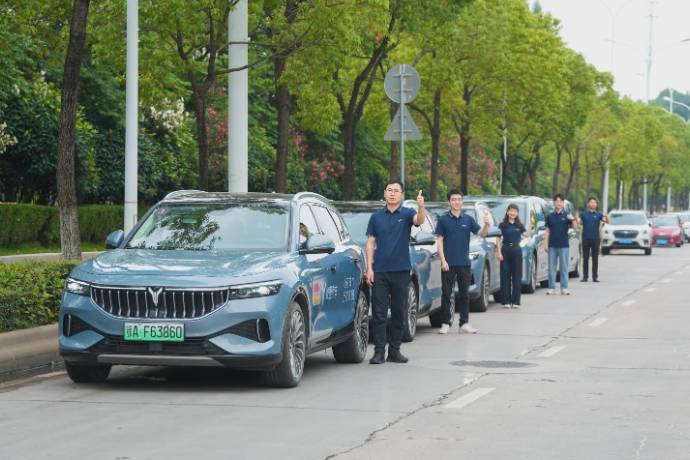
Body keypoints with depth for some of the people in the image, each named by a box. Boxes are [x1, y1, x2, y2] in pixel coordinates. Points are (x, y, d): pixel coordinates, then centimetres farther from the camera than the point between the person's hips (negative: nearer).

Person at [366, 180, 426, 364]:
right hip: (380, 271, 1)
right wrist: (369, 268, -2)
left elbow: (419, 220, -21)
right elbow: (371, 243, 8)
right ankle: (379, 351, 0)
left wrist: (421, 207, -42)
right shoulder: (376, 217, 7)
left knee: (399, 313, 6)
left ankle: (394, 350, 14)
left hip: (401, 271, 0)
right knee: (379, 313, -2)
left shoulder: (407, 214, 2)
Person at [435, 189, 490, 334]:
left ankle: (464, 323, 13)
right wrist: (443, 260, -10)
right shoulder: (443, 219, 0)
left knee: (464, 294, 7)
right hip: (449, 263, -2)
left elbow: (482, 233, 1)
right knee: (446, 294, 1)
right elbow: (439, 240, -2)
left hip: (464, 263, 2)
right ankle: (445, 324, 7)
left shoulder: (468, 219, 7)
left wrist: (487, 224, -21)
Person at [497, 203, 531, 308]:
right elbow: (499, 240, -1)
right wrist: (499, 252, -9)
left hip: (516, 250, 2)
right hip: (506, 250, -2)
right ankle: (506, 301, 2)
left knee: (517, 276, 2)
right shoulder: (502, 225, 2)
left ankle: (515, 301, 6)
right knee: (505, 276, -2)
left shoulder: (519, 226, 9)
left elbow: (526, 235, -7)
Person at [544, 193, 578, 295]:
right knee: (551, 268, 3)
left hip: (564, 246, -2)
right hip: (552, 246, 2)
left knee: (564, 267, 2)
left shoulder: (567, 215, 2)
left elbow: (575, 227, -8)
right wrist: (546, 244, 2)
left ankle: (564, 288, 5)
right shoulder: (550, 216, 8)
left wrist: (573, 219, -28)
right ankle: (551, 288, 7)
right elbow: (547, 231, 9)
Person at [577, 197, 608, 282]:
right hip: (586, 239, 0)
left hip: (596, 239, 0)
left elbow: (606, 221, -7)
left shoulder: (598, 214, 6)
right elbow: (578, 221, -4)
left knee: (595, 259, 2)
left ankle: (595, 277, 6)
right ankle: (585, 277, 8)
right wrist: (576, 220, -27)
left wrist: (606, 218, -30)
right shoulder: (583, 214, 8)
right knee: (585, 258, 3)